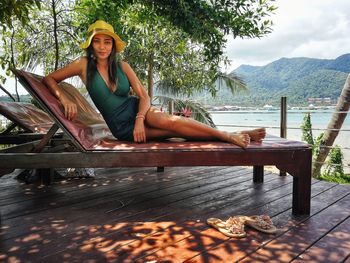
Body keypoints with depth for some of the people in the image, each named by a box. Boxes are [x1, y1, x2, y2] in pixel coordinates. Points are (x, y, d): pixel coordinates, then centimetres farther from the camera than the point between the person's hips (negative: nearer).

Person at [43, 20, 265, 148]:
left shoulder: (122, 66, 2)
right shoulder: (84, 65, -3)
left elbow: (144, 96, -3)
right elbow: (49, 79, 4)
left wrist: (139, 119, -22)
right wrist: (65, 99, -16)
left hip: (135, 109, 2)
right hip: (121, 128, -2)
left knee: (168, 121, -32)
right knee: (171, 129, -26)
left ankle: (230, 136, -30)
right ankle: (229, 137, -26)